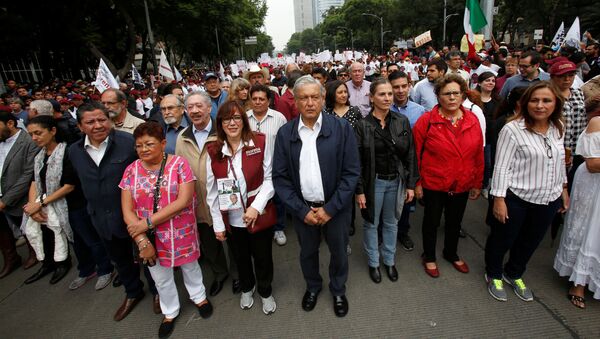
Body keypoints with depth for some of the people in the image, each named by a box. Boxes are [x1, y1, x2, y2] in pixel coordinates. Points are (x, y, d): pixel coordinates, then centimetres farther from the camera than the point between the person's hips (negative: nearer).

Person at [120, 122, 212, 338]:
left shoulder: (179, 164, -15)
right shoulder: (131, 170, -5)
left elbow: (183, 201, -23)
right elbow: (127, 210, -6)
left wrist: (148, 222, -23)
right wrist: (142, 241, -15)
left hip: (181, 235, -2)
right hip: (150, 238, 3)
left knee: (189, 267, 22)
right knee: (160, 278, 22)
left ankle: (199, 297, 51)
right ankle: (170, 312, 48)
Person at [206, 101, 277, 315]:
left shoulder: (260, 143, -10)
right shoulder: (213, 151, -5)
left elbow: (269, 179, -8)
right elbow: (212, 191, -2)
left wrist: (256, 207, -18)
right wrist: (217, 224, -2)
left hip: (259, 215, -2)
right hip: (231, 220, 2)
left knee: (262, 257, 16)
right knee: (240, 258, 22)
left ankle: (266, 292, 45)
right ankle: (247, 288, 52)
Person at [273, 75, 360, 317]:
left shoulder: (342, 128, -11)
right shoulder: (285, 133, -6)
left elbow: (352, 172, -10)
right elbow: (280, 177, -5)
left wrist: (330, 208, -14)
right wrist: (302, 210, -11)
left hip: (336, 207, -1)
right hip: (302, 208, 1)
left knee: (338, 251, 18)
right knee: (307, 252, 21)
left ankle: (338, 290, 47)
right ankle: (313, 286, 50)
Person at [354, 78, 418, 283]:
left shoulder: (402, 122, -1)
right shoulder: (362, 126, -10)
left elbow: (410, 155, 2)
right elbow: (357, 161, -9)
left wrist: (411, 184, 0)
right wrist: (359, 190, -11)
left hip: (397, 181, 3)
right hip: (374, 182, -3)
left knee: (391, 222, 18)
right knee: (371, 223, 13)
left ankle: (389, 261, 38)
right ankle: (373, 262, 33)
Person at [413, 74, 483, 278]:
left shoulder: (472, 120, -2)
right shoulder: (427, 120, -13)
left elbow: (478, 155, 3)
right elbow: (416, 153, -11)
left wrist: (477, 183, 5)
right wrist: (417, 182, -10)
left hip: (462, 185, 4)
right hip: (433, 184, -4)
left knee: (455, 222, 21)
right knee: (432, 221, 14)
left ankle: (451, 254, 46)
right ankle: (429, 257, 36)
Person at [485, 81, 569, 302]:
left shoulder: (558, 128, 3)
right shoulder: (513, 129, -18)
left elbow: (560, 161, 15)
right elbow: (502, 166, -17)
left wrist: (563, 188, 17)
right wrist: (499, 199, -18)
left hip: (548, 199, 6)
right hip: (516, 198, -6)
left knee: (530, 242, 21)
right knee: (502, 239, 11)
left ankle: (514, 274, 44)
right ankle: (494, 275, 36)